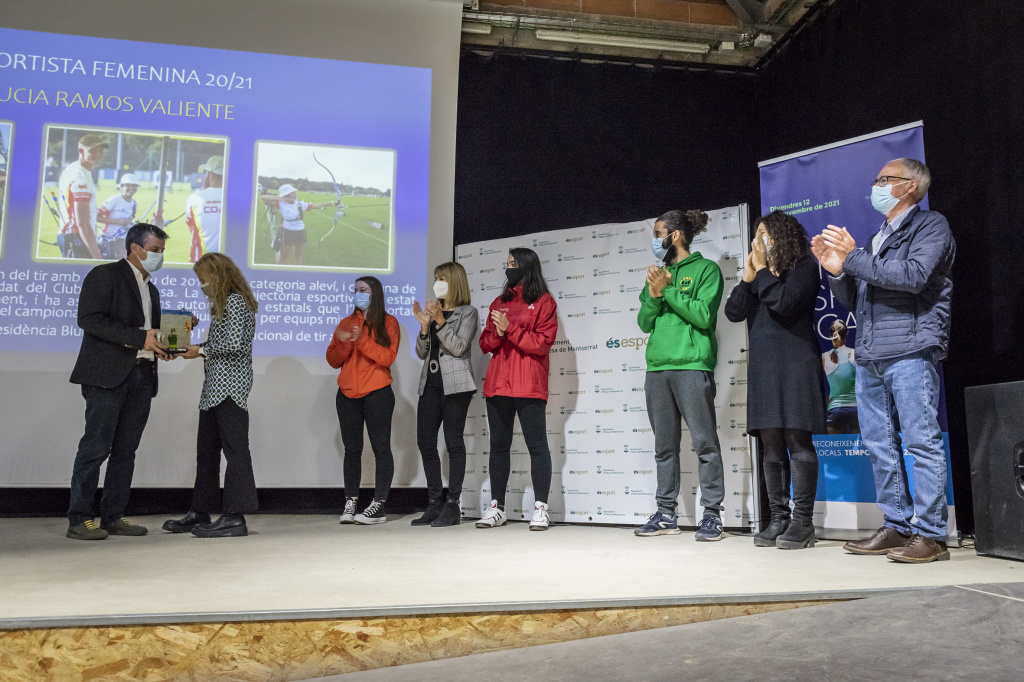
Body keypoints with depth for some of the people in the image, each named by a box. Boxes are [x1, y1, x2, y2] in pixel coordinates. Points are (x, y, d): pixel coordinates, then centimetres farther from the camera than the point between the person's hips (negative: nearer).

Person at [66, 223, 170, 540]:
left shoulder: (151, 290, 24)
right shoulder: (104, 275, 0)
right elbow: (89, 319, -13)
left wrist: (162, 345, 5)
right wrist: (140, 337, -18)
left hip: (141, 376, 7)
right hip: (108, 374, -7)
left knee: (125, 451, 7)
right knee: (96, 447, -7)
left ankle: (113, 516, 13)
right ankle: (79, 519, 0)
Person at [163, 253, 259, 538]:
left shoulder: (235, 301, -9)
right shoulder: (223, 303, 23)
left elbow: (234, 344, -20)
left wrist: (202, 350, -8)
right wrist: (196, 347, 10)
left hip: (230, 386, -11)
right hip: (215, 387, 11)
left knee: (234, 448, -8)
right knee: (207, 449, 13)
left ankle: (234, 517, -6)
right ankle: (200, 512, 21)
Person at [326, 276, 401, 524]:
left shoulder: (388, 323, 3)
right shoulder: (346, 323, 15)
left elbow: (388, 357, -10)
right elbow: (333, 360, 9)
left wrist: (361, 339, -19)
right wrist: (344, 342, -10)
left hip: (377, 394, -4)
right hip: (347, 394, 4)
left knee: (381, 449, -4)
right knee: (352, 449, 5)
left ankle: (379, 506, -2)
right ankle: (350, 504, 9)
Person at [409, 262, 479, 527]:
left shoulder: (468, 312, 3)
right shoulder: (433, 310, 20)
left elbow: (459, 347, -11)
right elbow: (421, 353, 13)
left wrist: (441, 321, -18)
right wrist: (424, 325, -2)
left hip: (454, 384, -6)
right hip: (430, 384, 6)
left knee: (454, 442, -5)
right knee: (425, 443, 2)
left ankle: (452, 505, -2)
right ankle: (435, 503, 10)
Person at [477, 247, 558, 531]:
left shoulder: (543, 302, 3)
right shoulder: (499, 303, 19)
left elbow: (543, 342, -8)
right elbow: (485, 343, 14)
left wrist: (510, 329, -14)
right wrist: (497, 334, -7)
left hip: (529, 387, -5)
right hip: (497, 385, 6)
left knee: (537, 445, -3)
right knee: (499, 445, 8)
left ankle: (540, 508, 2)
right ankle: (496, 507, 14)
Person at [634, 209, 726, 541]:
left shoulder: (706, 269, 3)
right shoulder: (657, 273, 20)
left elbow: (704, 315, -11)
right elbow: (644, 323, 13)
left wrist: (668, 290, -7)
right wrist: (654, 294, -3)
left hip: (692, 366, -6)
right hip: (657, 367, 6)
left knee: (705, 442, -4)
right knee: (664, 446, 9)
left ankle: (712, 514, 2)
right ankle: (666, 514, 15)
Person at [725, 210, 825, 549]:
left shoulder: (804, 267, 1)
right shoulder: (760, 272, 19)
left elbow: (784, 303, -15)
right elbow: (733, 311, 8)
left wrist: (763, 270, -5)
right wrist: (749, 277, -1)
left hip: (794, 365, -6)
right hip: (763, 366, 6)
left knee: (797, 440, -7)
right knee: (771, 445, 5)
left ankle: (803, 521, -3)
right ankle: (778, 518, 10)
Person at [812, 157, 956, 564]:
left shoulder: (930, 225, 4)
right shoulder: (876, 240, 24)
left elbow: (913, 275, -15)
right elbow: (853, 300, 22)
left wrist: (853, 257, -11)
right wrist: (836, 270, 4)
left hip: (911, 350, -8)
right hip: (870, 355, 8)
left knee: (921, 441, -8)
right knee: (879, 444, 7)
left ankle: (930, 535, -4)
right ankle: (896, 527, 15)